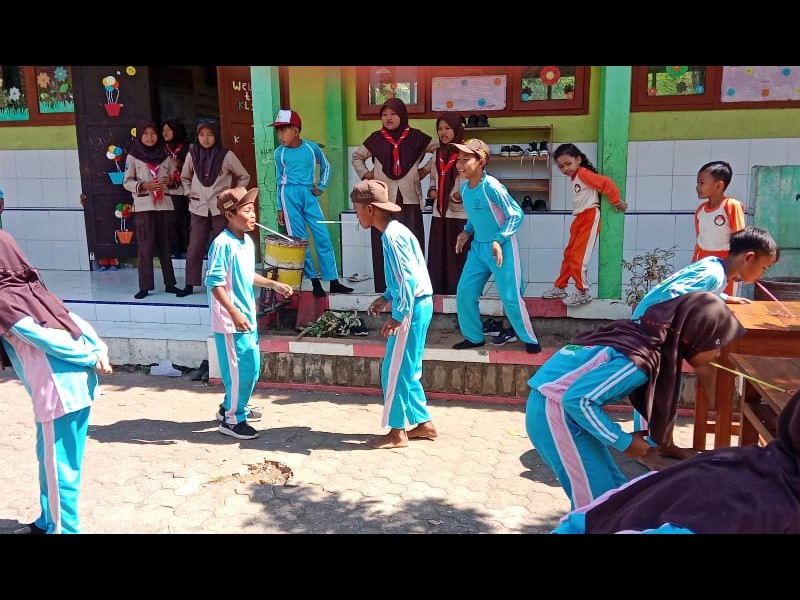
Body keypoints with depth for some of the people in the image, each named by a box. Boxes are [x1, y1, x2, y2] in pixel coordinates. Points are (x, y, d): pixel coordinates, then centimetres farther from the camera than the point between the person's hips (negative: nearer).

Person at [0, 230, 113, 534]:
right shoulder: (32, 289, 13)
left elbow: (47, 339, -13)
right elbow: (78, 324, 7)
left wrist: (91, 359, -5)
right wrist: (99, 353, 1)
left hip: (58, 390, -8)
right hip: (75, 383, 8)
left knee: (58, 464, 5)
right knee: (48, 457, 22)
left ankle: (63, 528, 17)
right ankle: (48, 521, 36)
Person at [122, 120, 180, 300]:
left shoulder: (164, 156, 10)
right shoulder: (133, 156, 2)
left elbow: (173, 180, 15)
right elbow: (127, 182, 1)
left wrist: (172, 182, -8)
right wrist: (144, 186, -15)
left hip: (164, 205, 3)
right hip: (143, 206, -3)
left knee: (165, 245, 8)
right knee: (145, 246, -5)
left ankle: (169, 283, 14)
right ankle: (145, 286, 0)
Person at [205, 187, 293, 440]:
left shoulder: (248, 242, 9)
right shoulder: (223, 244, -18)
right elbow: (215, 283, -21)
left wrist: (273, 284, 15)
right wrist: (235, 314, -25)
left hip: (248, 317, 9)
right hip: (231, 320, -9)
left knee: (251, 368, 18)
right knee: (240, 370, -1)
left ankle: (230, 407, 37)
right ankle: (232, 420, 15)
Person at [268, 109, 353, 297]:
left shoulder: (311, 147, 0)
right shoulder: (280, 152, 1)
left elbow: (326, 166, 17)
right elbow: (279, 180, 10)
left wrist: (321, 186, 5)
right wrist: (280, 208, 9)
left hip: (309, 195, 0)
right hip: (290, 195, 0)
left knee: (323, 237, -1)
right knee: (299, 240, -1)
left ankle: (334, 282, 6)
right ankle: (314, 281, 7)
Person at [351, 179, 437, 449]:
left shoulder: (392, 236, -19)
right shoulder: (395, 230, 12)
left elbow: (408, 279, -24)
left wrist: (397, 316, -21)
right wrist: (386, 297, 15)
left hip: (412, 309, -10)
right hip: (418, 306, 10)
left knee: (394, 371, 0)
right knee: (408, 370, 17)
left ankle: (397, 432, 12)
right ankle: (424, 423, 26)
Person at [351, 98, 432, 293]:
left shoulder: (415, 137, 3)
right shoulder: (376, 139, 6)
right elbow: (356, 157, 21)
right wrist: (365, 174, 8)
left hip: (409, 199, 0)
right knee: (383, 246, 1)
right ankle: (384, 288, 7)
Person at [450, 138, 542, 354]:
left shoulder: (492, 186, -21)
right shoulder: (464, 187, 2)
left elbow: (516, 214, -17)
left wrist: (499, 240, -22)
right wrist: (466, 231, 3)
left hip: (502, 248, -7)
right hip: (478, 247, 8)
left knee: (510, 297, -4)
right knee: (464, 292, 6)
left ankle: (530, 340, 15)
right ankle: (474, 337, 22)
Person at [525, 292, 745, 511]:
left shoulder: (651, 338, 1)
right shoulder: (639, 360, -26)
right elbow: (577, 400, -27)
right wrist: (624, 442, -16)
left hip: (560, 403, 9)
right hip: (555, 409, -9)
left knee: (615, 490, 13)